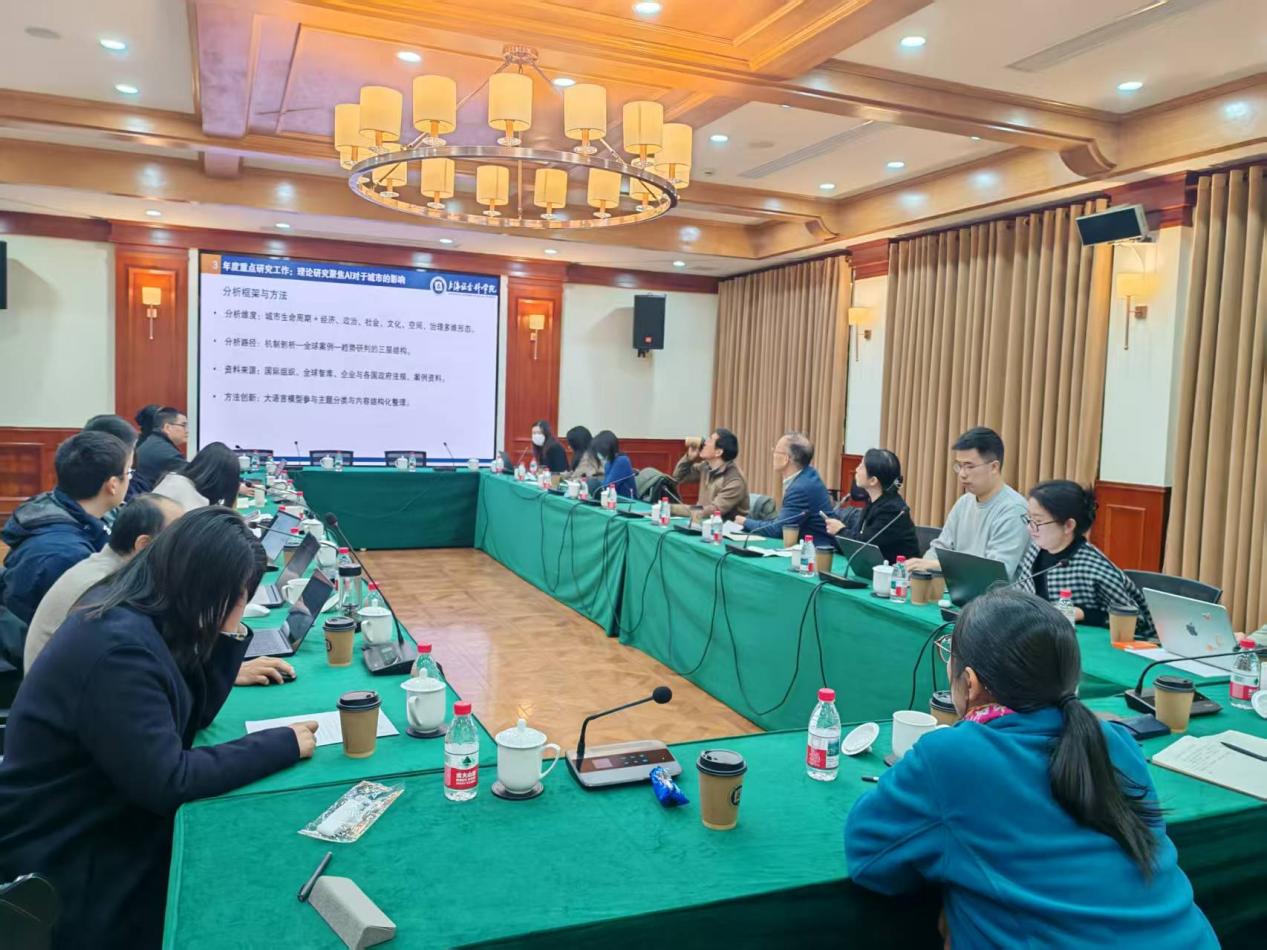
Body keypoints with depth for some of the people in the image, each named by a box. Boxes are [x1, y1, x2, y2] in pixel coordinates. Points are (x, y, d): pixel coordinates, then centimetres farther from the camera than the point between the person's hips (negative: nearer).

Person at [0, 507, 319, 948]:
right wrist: (282, 744, -23)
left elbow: (193, 717, 5)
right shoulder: (118, 646, -31)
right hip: (66, 864, -8)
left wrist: (229, 636, -7)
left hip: (105, 822, 8)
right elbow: (167, 782, -30)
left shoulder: (135, 616, -1)